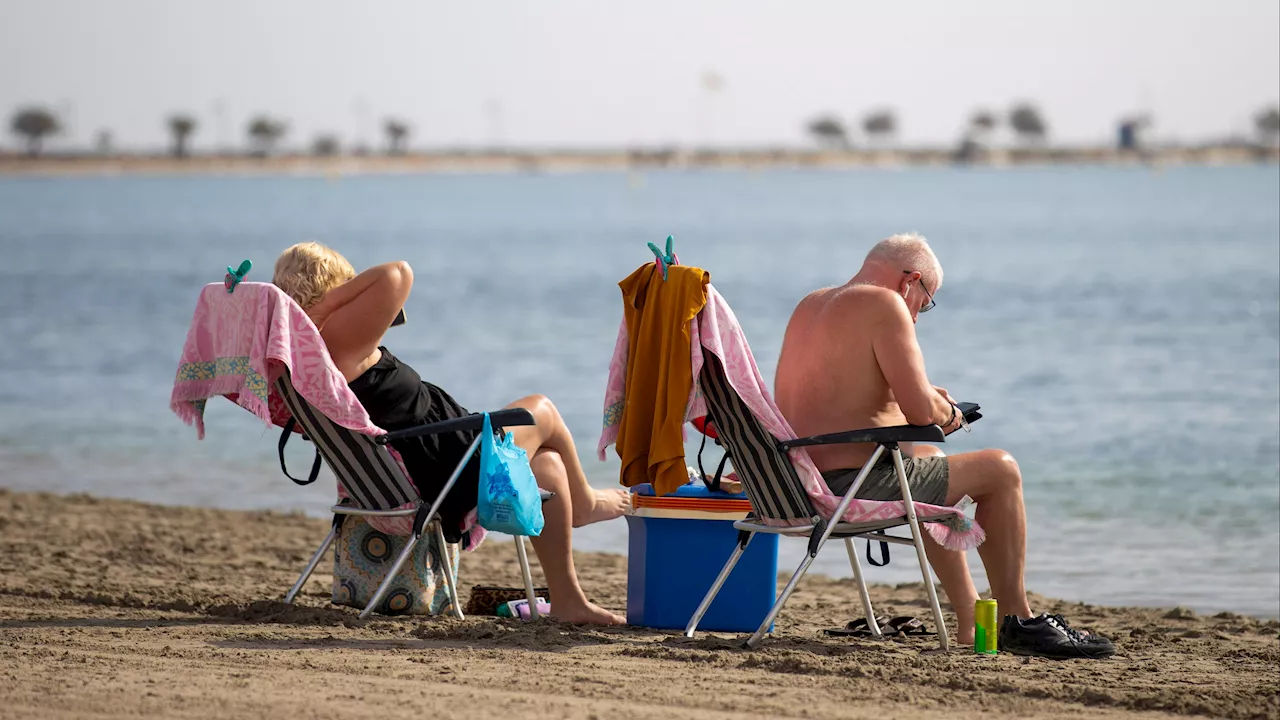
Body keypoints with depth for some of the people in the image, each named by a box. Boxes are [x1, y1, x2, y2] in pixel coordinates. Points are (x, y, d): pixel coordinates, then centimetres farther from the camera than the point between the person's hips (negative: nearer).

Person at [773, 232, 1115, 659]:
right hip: (850, 487, -10)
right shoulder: (884, 306, -12)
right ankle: (1016, 622, 9)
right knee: (1000, 471, 2)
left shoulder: (810, 305, 16)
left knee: (928, 463, 35)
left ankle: (971, 621, 36)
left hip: (796, 486, 10)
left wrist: (927, 400, 23)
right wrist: (948, 413, 4)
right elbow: (920, 410, -19)